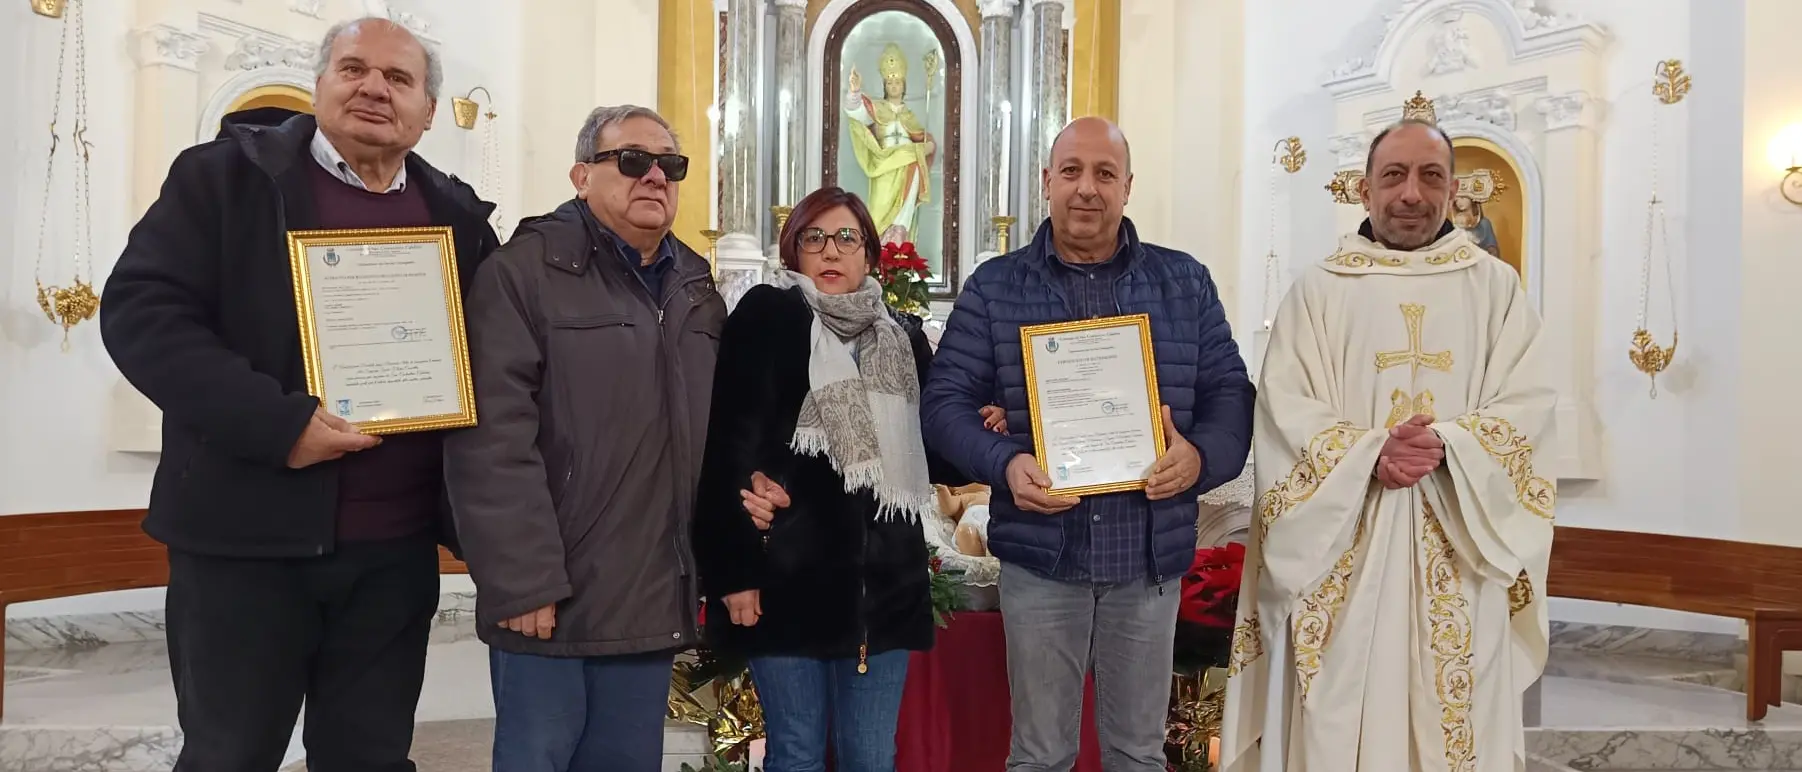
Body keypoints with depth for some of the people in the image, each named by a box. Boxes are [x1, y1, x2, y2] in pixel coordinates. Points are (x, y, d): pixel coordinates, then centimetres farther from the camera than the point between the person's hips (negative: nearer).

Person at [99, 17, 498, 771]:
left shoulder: (457, 215, 10)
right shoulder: (226, 174, -1)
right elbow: (140, 310, -9)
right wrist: (275, 423, -20)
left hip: (396, 545, 3)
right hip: (246, 533, -3)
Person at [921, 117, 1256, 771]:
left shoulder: (1185, 282, 5)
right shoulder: (994, 287, 1)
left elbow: (1230, 392, 5)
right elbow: (945, 401, -2)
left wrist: (1201, 457, -16)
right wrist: (1005, 464, -20)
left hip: (1151, 558, 2)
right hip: (1039, 556, -1)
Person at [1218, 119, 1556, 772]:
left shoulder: (1496, 287, 9)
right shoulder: (1318, 289, 6)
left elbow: (1529, 404, 0)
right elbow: (1285, 408, -4)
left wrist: (1447, 447, -17)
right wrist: (1370, 454, -19)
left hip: (1460, 549, 1)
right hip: (1343, 544, -1)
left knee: (1456, 710, 6)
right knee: (1340, 716, 2)